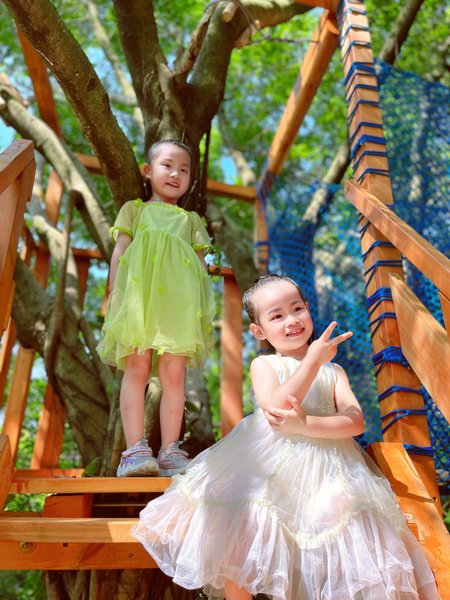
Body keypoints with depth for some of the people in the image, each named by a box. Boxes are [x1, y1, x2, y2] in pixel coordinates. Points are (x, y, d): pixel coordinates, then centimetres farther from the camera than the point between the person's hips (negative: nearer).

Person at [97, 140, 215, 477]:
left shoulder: (191, 219, 29)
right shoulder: (135, 209, 24)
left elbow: (201, 262, 21)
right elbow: (120, 250, 13)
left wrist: (205, 304, 7)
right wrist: (115, 292, -2)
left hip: (179, 300, 2)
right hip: (138, 293, -1)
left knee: (174, 373, -6)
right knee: (137, 367, -10)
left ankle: (170, 451, -3)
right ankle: (136, 449, -9)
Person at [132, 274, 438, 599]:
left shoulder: (333, 371, 10)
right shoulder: (263, 365, 5)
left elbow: (356, 422, -3)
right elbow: (276, 408, -16)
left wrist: (305, 425, -19)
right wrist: (314, 358, -16)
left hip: (324, 470, 2)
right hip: (267, 466, -1)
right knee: (231, 543, -10)